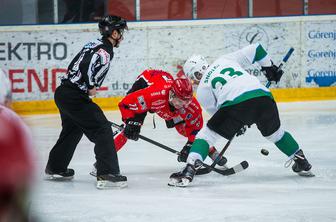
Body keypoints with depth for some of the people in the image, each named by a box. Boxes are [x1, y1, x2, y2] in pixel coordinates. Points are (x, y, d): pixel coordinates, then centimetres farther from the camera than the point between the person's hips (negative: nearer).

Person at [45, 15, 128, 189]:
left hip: (63, 92, 10)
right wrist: (91, 86, -16)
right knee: (102, 130, -11)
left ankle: (55, 168, 42)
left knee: (72, 131, 28)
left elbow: (73, 67, 23)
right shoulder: (105, 50, -12)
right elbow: (88, 66, -29)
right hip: (75, 97, -10)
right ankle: (107, 175, -18)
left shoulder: (95, 44, 17)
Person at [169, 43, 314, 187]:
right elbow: (254, 49, 27)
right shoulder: (225, 60, 30)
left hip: (235, 103, -4)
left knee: (206, 134, 8)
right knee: (275, 132, 31)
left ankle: (189, 170, -8)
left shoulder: (202, 90, 20)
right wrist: (270, 67, 39)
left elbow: (216, 113, 24)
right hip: (263, 96, 4)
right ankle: (302, 164, 37)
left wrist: (238, 124, 37)